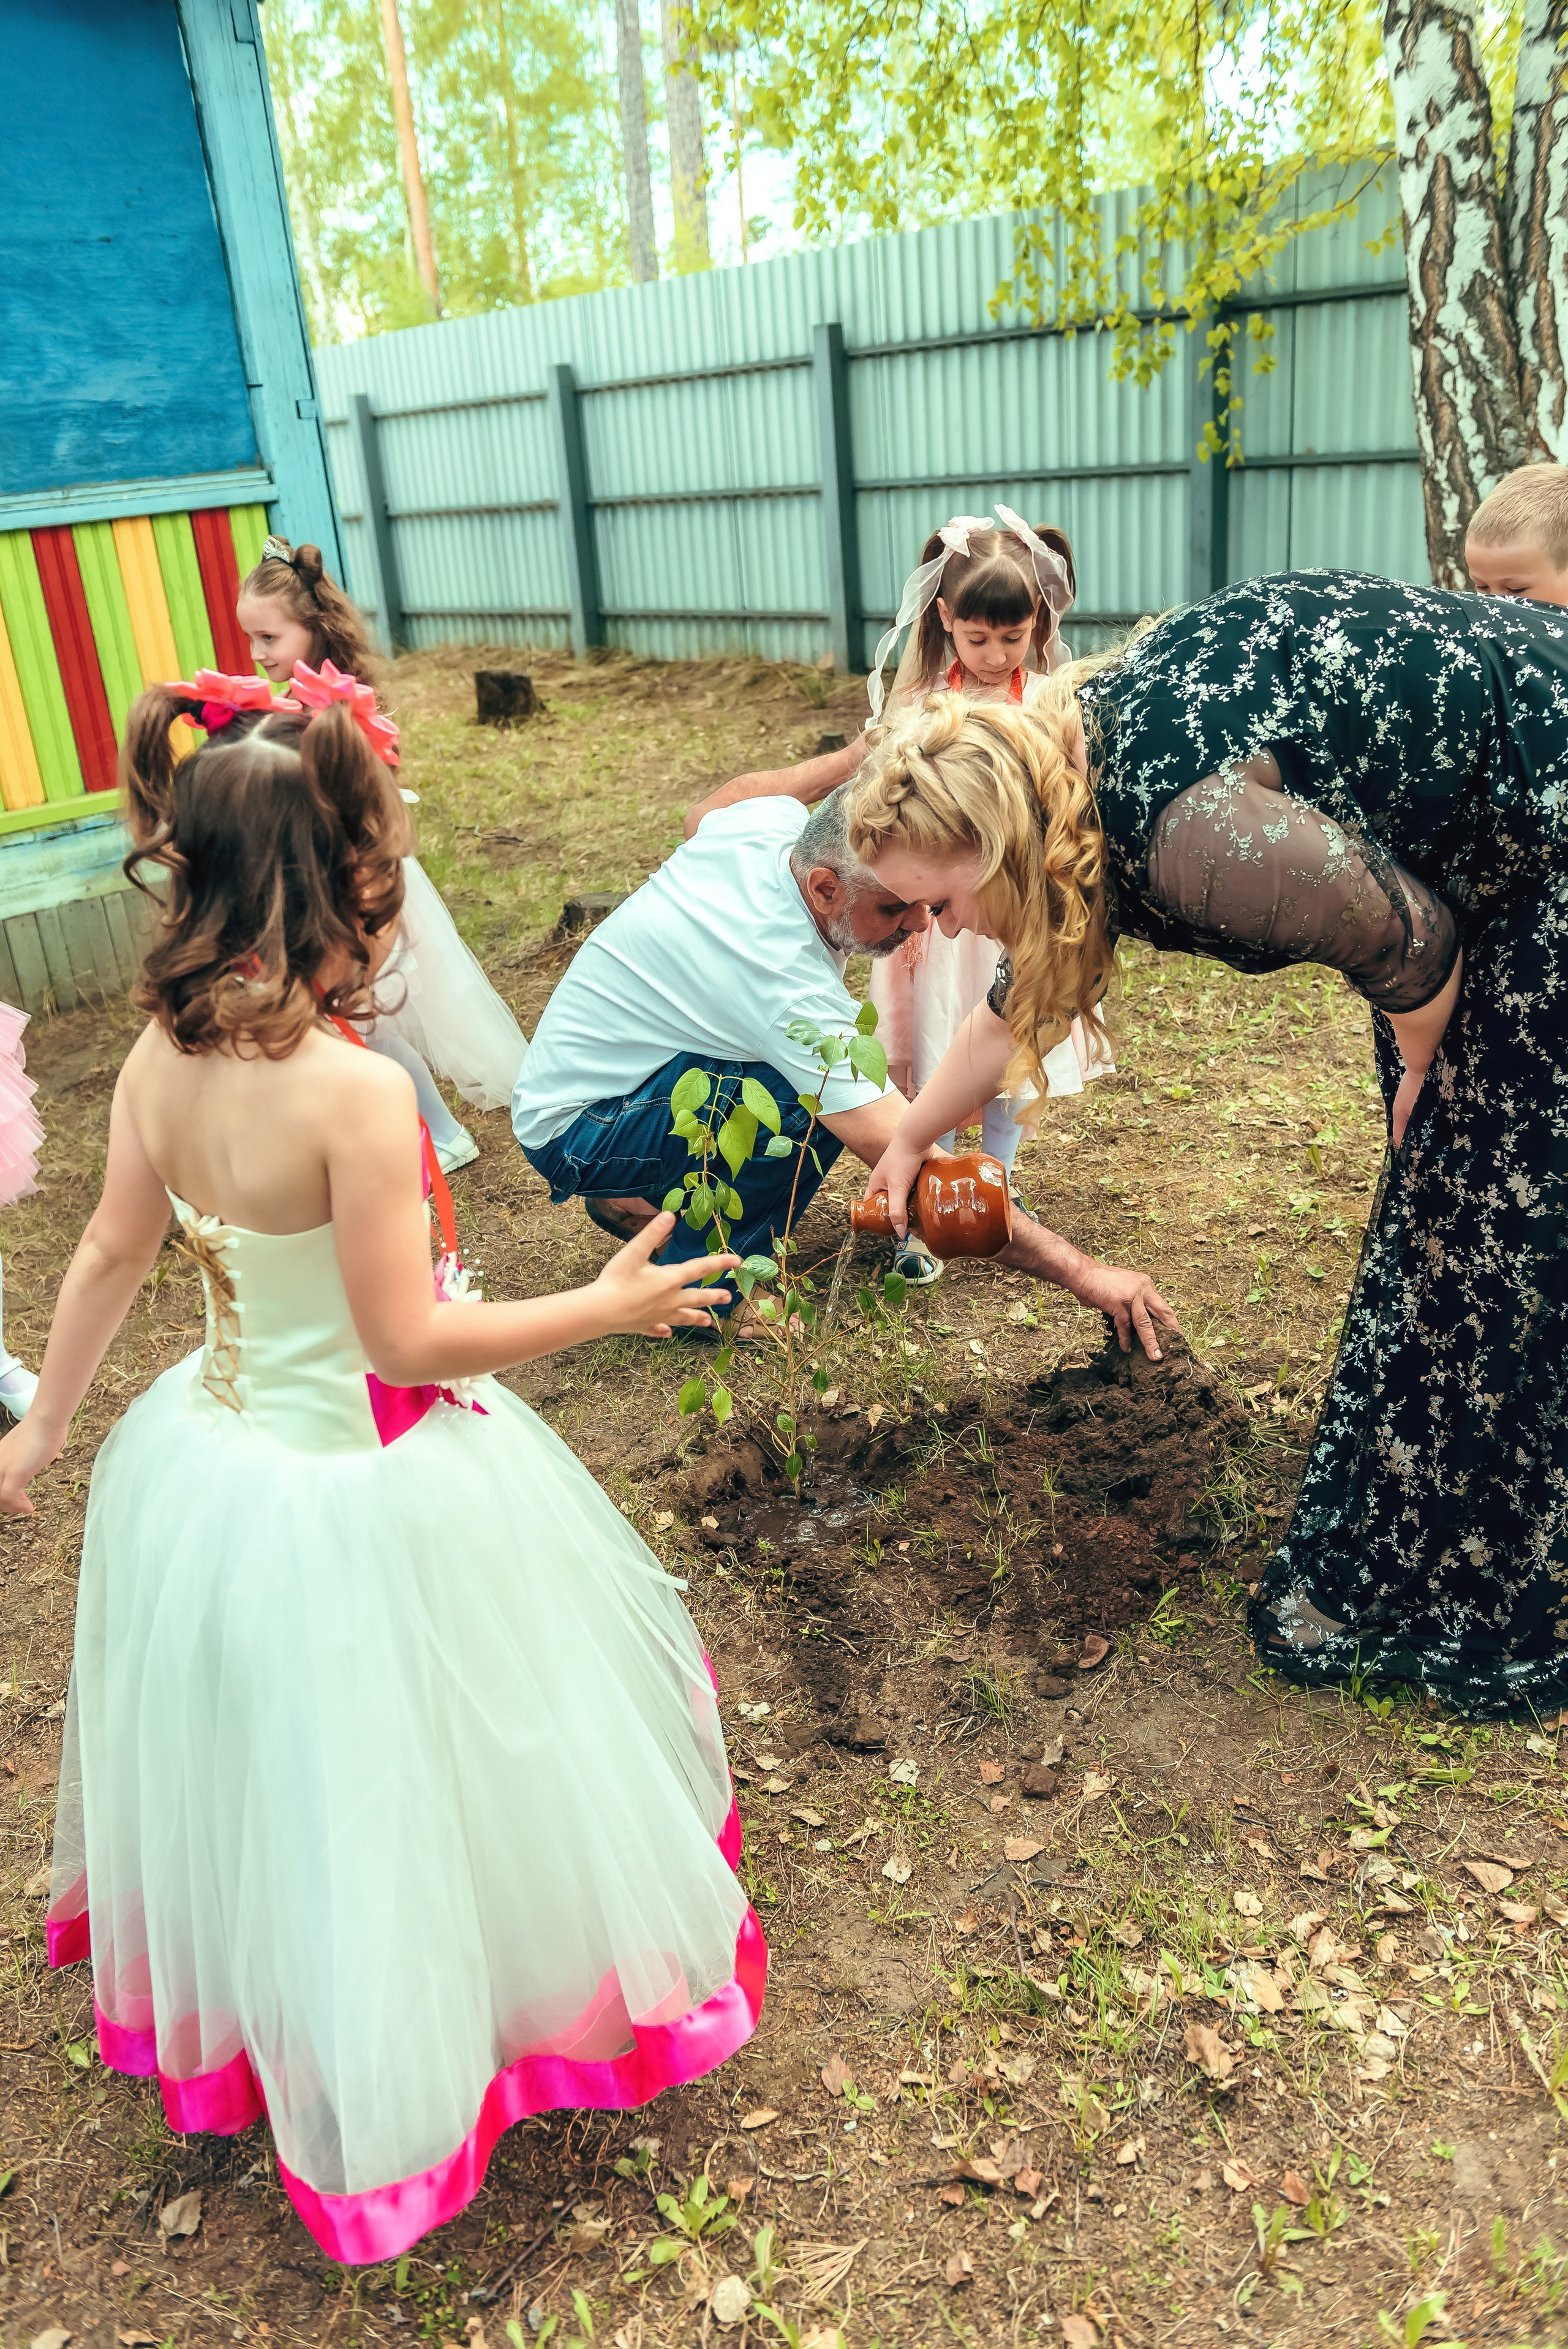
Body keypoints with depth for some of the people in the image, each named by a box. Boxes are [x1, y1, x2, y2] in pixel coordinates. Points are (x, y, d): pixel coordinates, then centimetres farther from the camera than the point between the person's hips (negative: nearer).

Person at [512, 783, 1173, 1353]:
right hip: (576, 1135, -10)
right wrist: (1082, 1274, -38)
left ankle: (642, 1198, 13)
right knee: (817, 1097, -31)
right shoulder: (788, 989, -36)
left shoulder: (773, 819, -12)